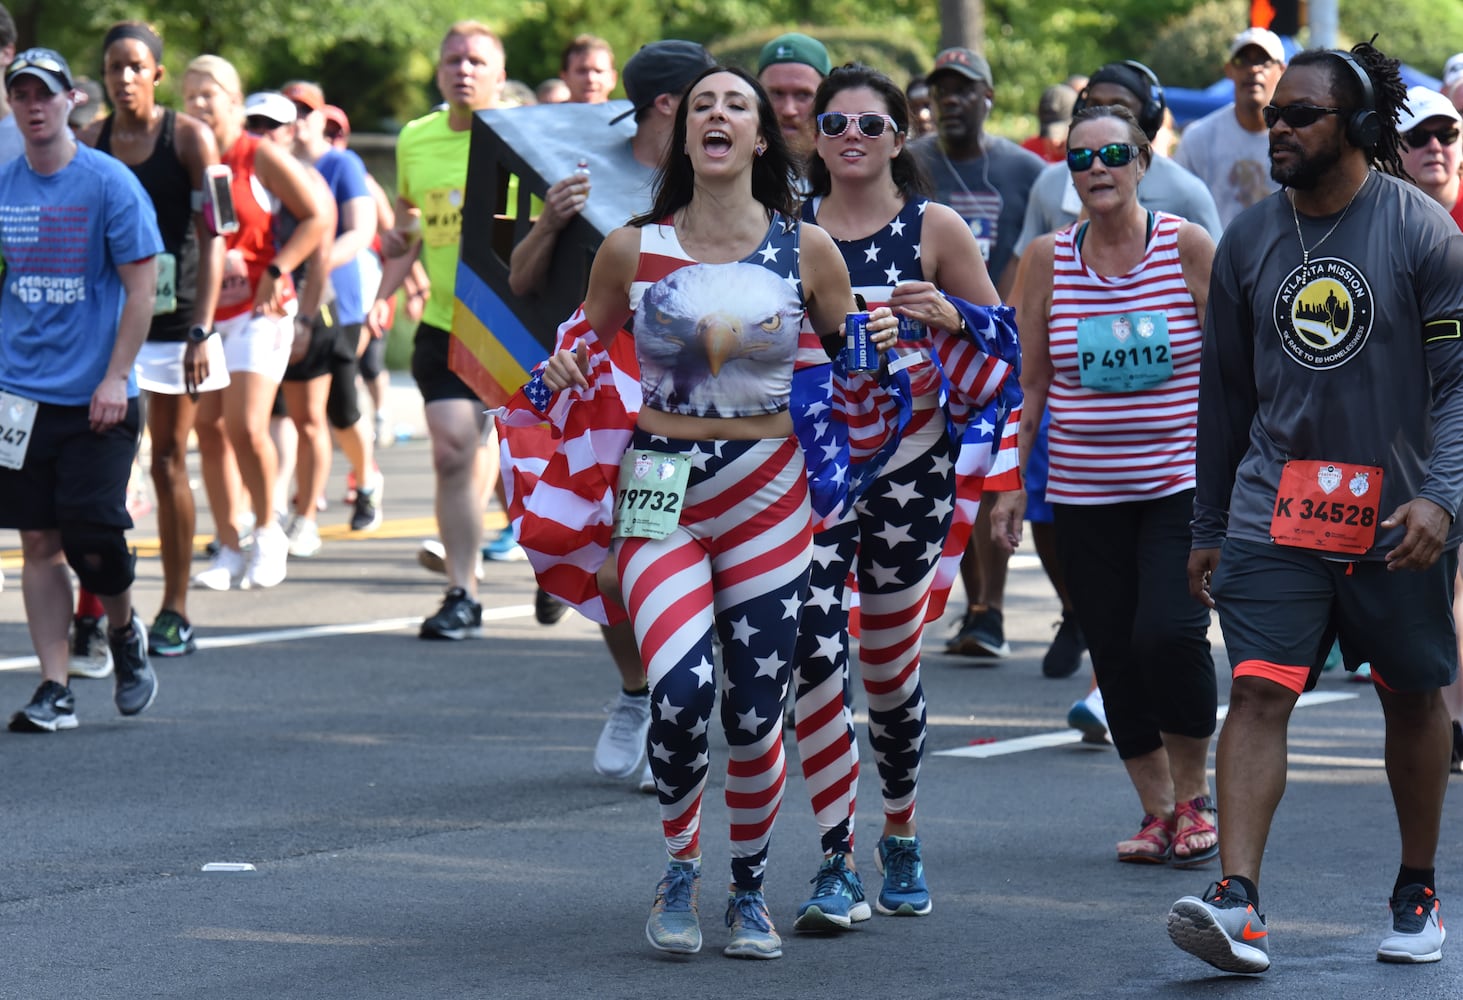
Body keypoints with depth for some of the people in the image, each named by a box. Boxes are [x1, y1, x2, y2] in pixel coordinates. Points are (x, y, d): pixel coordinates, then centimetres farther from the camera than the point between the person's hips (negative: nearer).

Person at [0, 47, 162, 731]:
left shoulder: (109, 183, -7)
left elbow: (142, 283, -7)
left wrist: (116, 377, -12)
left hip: (94, 398, -4)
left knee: (91, 535, -9)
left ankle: (124, 631, 21)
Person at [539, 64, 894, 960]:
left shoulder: (808, 250, 0)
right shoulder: (632, 250, -1)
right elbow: (586, 349, 15)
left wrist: (884, 343, -9)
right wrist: (566, 373, -8)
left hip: (770, 498, 1)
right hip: (662, 488, -1)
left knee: (755, 712, 3)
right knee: (683, 689, -20)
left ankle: (750, 892, 26)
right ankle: (680, 870, 5)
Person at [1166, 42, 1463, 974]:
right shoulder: (1249, 239, 5)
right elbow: (1225, 389, 14)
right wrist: (1209, 527, 15)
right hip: (1276, 503, 2)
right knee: (1260, 689, -12)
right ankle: (1238, 903, -20)